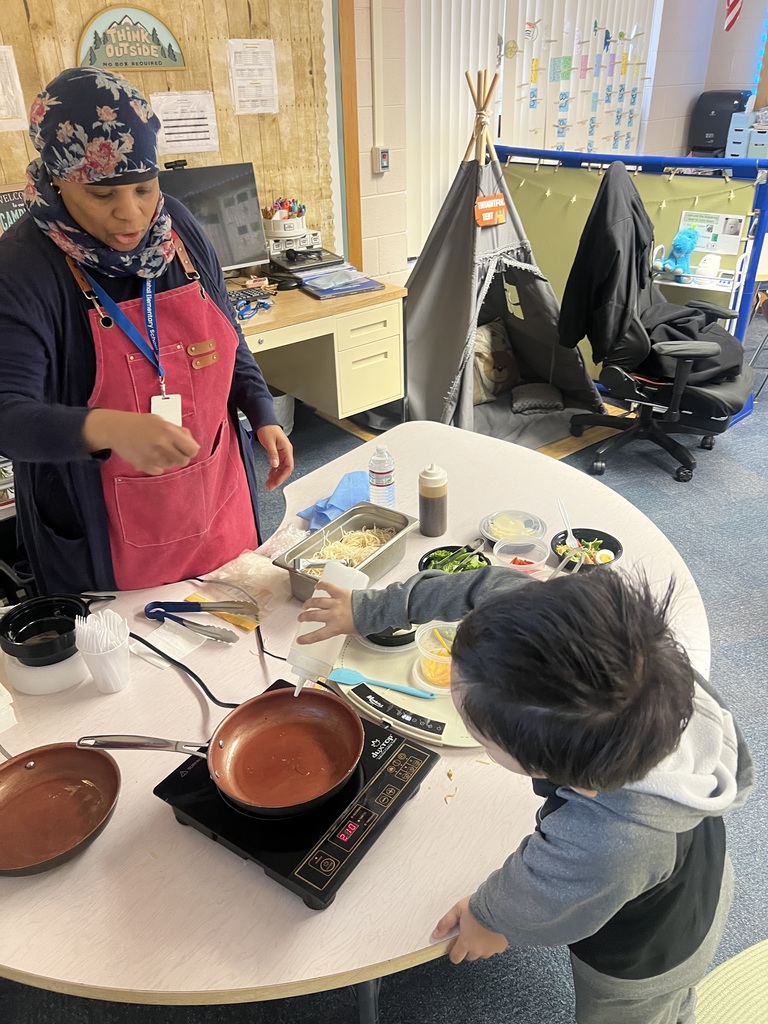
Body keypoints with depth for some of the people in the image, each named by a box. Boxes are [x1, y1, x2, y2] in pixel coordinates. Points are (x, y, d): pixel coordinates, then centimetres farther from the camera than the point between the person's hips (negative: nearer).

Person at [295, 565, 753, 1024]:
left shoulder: (602, 849, -52)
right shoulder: (626, 652, -39)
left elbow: (531, 906, -26)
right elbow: (495, 585, -23)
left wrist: (487, 917, -3)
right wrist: (370, 609, -14)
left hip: (642, 960, -5)